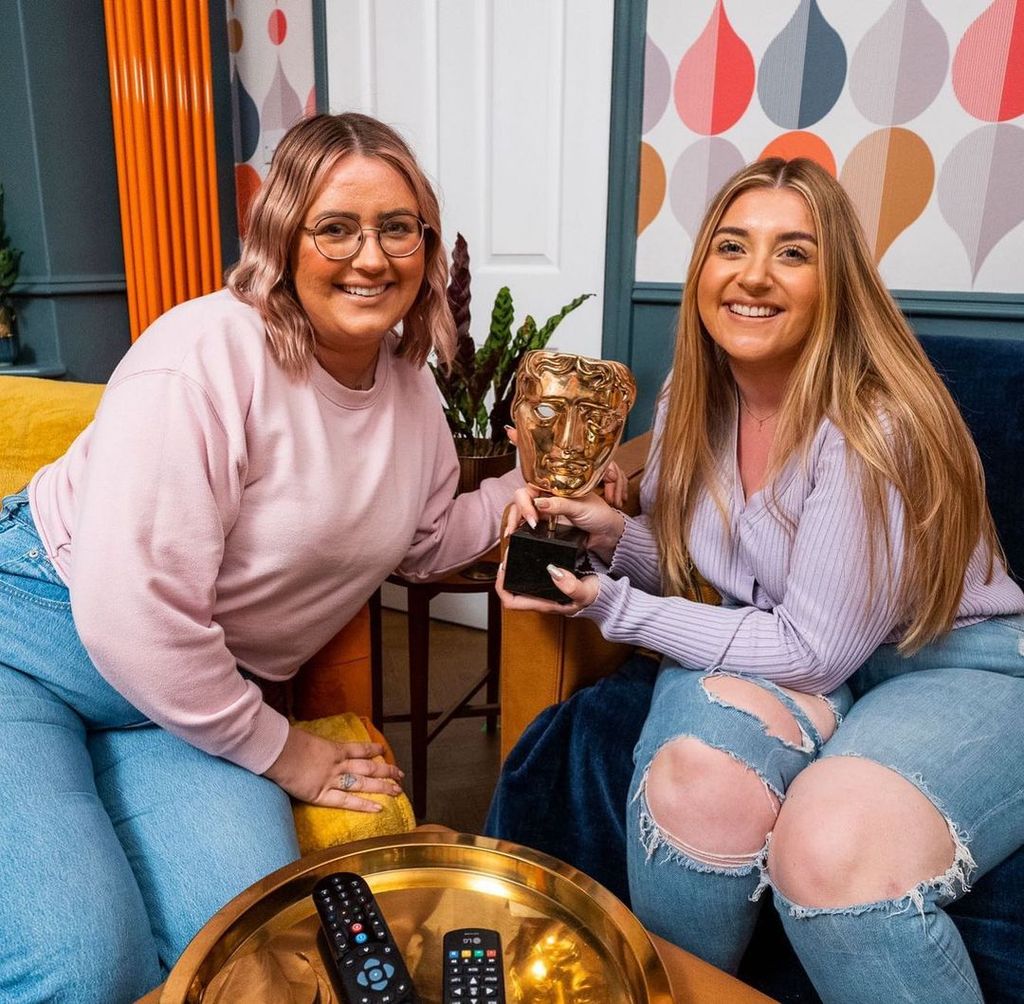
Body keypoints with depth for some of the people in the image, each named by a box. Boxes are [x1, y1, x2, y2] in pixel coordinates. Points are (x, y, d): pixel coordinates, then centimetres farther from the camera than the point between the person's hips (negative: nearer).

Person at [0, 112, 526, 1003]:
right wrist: (281, 753, -12)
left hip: (208, 689, 6)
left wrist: (532, 484, 0)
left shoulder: (411, 386, 4)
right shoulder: (209, 354, -22)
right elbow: (130, 611, -26)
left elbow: (424, 543, 17)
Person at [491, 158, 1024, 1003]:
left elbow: (812, 653, -19)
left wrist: (613, 609, -18)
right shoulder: (693, 395, -2)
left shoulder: (875, 426, -22)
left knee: (831, 844, -35)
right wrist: (613, 535, -13)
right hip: (779, 658, 4)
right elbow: (690, 563, 9)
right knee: (696, 776, -29)